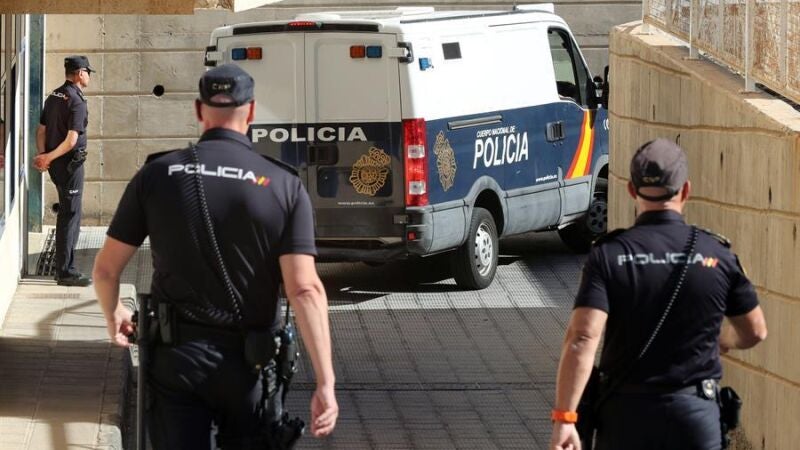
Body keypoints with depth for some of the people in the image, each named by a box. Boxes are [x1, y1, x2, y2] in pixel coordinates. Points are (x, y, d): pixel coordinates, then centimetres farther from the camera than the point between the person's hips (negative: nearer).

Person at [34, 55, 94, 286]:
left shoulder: (54, 96, 11)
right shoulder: (76, 101, -17)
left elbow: (41, 130, 11)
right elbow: (72, 140, -22)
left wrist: (42, 155, 0)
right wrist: (48, 158, -14)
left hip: (55, 164, 9)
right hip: (70, 164, -9)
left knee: (67, 213, 19)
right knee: (70, 216, -4)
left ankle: (64, 267, 26)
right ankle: (65, 272, -3)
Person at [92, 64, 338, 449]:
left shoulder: (157, 175, -2)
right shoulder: (284, 187, -6)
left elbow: (106, 268, 3)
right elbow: (305, 290, -14)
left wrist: (113, 315, 25)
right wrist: (325, 383, -15)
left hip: (177, 356, 0)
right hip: (249, 361, 0)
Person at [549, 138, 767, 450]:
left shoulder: (609, 254, -8)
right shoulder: (716, 255, -3)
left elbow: (582, 339, -18)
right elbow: (755, 332, 10)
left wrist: (564, 418, -18)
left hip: (625, 412, 0)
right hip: (694, 412, 0)